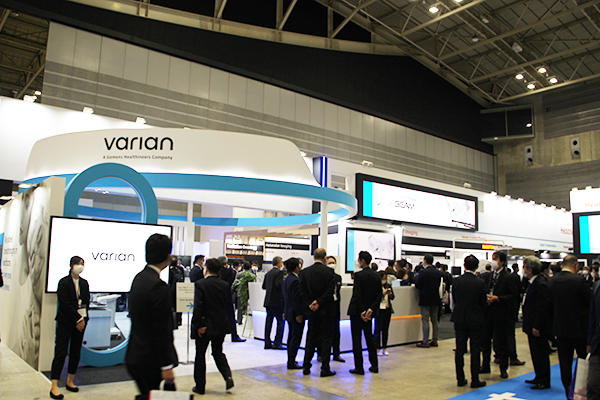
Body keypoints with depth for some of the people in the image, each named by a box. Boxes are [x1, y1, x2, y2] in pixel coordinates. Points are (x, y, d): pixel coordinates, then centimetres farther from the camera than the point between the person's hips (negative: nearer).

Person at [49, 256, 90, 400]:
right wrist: (77, 319, -13)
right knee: (61, 352, -6)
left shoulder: (84, 283, 10)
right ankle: (54, 387, -1)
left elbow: (87, 301, 9)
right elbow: (65, 304, -12)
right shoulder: (64, 282, -7)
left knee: (76, 352, 9)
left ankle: (70, 382, 21)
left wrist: (83, 319, -2)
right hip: (66, 322, -5)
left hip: (80, 321, 5)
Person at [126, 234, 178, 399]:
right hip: (149, 361, -9)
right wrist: (166, 365, -16)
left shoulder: (139, 277, 7)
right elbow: (161, 331, -21)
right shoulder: (158, 286, -21)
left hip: (136, 356, 9)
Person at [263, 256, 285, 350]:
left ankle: (267, 343, 12)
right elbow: (279, 285, -23)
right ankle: (277, 343, -2)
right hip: (277, 301, -8)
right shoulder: (279, 272, -11)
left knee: (269, 321, 9)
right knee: (281, 322, 0)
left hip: (268, 301, 8)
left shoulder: (268, 273, 12)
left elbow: (264, 286, 14)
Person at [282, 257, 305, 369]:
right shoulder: (295, 280, -19)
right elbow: (296, 299, -21)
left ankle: (290, 360, 25)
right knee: (296, 338, -3)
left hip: (289, 313, 10)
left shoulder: (286, 279, 10)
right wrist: (299, 314, -18)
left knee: (291, 337, 17)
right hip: (295, 313, -10)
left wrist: (286, 312, 19)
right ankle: (291, 363, 1)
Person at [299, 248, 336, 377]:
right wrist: (319, 302, -11)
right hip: (326, 310, -3)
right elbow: (330, 291, -13)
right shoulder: (329, 271, -8)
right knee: (326, 338, 5)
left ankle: (306, 367, 17)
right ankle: (325, 369, 6)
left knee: (311, 338, 14)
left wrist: (310, 304, -5)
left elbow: (302, 292, -4)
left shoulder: (304, 272, 0)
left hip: (312, 310, 3)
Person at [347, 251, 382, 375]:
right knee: (369, 337, 17)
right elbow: (379, 296, 2)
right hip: (369, 311, 7)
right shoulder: (376, 276, 5)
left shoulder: (358, 275, -16)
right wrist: (371, 309, -6)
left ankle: (359, 367, 5)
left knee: (357, 339, 2)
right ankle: (374, 365, 21)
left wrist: (361, 312, -13)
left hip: (357, 312, -6)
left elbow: (356, 295, -19)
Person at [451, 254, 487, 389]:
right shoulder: (480, 283, -14)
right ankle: (475, 380, 11)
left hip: (459, 319, 3)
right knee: (475, 351, 7)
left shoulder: (456, 281, -6)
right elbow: (484, 303, -7)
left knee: (459, 350, 10)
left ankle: (460, 379, 17)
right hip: (476, 321, -3)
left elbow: (454, 300, 3)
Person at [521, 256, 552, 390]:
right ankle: (539, 378, 30)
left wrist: (537, 327, -21)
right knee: (535, 353, 18)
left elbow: (542, 307, -23)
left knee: (541, 354, 1)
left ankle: (544, 382, 12)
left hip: (539, 328, -10)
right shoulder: (533, 282, 10)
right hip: (532, 325, 10)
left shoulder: (541, 284, -22)